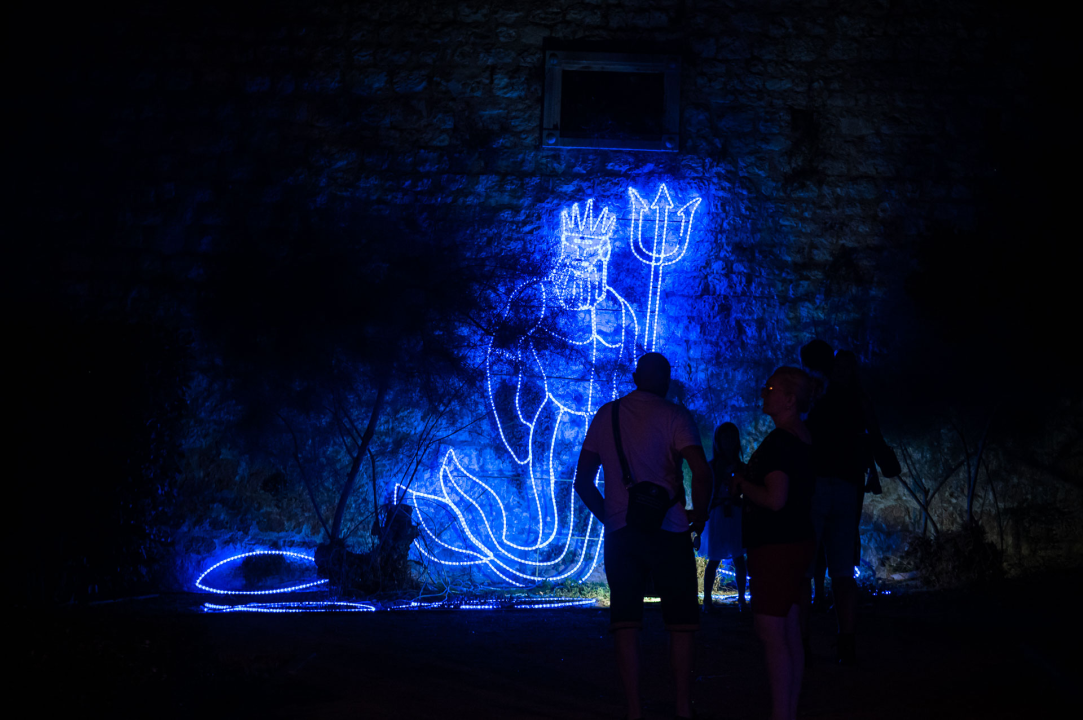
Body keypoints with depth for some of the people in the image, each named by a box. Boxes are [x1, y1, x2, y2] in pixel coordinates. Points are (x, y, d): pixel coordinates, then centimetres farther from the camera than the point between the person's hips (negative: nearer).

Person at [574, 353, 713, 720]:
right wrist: (698, 518, -3)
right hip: (668, 532, -3)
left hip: (619, 534, 3)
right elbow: (702, 472, -15)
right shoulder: (673, 415, -2)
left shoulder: (605, 415, 11)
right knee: (680, 620, 7)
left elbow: (583, 480, 11)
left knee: (625, 621, 5)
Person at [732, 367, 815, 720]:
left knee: (771, 634, -7)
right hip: (796, 541, 10)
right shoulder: (804, 439, 13)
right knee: (790, 634, 13)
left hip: (776, 546, -10)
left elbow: (775, 499, -26)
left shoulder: (779, 441, -18)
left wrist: (742, 483, -9)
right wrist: (749, 482, 18)